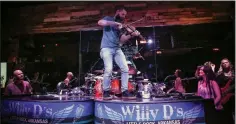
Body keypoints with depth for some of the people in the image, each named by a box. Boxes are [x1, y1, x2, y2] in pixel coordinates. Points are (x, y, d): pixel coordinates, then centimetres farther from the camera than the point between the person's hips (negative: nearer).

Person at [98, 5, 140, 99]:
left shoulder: (121, 26, 21)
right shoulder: (108, 19, 9)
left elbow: (122, 39, 9)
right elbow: (100, 22, -14)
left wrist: (131, 35, -8)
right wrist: (115, 23, -18)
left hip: (117, 49, 5)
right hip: (107, 48, -5)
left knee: (125, 69, -7)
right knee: (109, 69, -20)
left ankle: (125, 92, 2)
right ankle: (106, 92, -2)